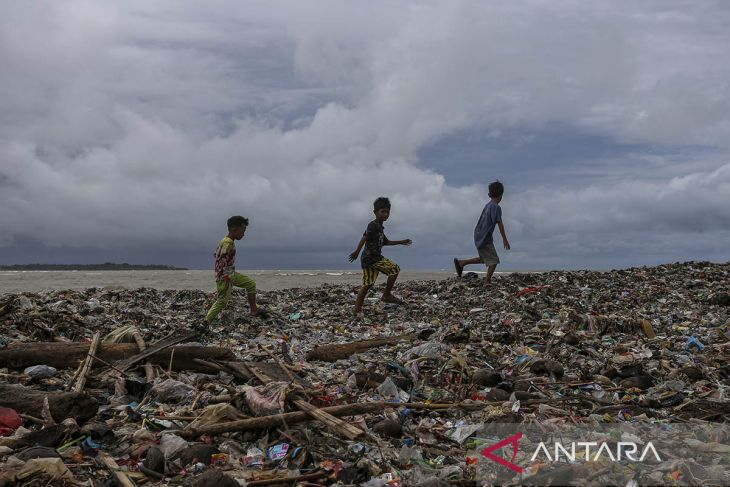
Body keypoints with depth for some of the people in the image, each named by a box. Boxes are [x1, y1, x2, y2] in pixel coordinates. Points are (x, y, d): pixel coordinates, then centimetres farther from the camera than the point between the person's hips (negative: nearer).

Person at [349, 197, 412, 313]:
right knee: (394, 269, -9)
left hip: (368, 259, 10)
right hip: (371, 257, -10)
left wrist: (401, 242, 36)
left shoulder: (379, 227, 22)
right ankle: (387, 295, -4)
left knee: (367, 284, 7)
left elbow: (386, 242, 34)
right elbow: (365, 237, -22)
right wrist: (357, 251, -33)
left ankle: (357, 307, 6)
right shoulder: (373, 225, -10)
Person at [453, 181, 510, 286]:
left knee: (484, 258, 21)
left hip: (479, 236, 9)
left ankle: (460, 262, 20)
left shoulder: (488, 205, 12)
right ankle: (487, 282, -4)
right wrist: (505, 239, -12)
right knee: (494, 261, -2)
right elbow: (499, 223, -16)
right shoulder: (496, 207, -14)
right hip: (485, 238, -9)